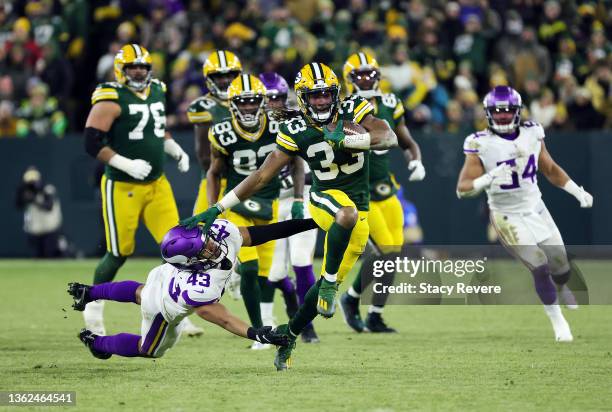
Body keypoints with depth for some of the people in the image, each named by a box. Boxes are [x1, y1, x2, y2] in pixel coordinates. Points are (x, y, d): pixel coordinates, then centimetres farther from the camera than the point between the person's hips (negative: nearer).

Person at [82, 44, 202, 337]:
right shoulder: (111, 100, -13)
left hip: (157, 184, 6)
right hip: (122, 187, -6)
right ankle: (94, 305, 26)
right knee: (119, 253, 3)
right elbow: (92, 143, -18)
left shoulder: (157, 92, 10)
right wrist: (127, 164, -24)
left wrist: (176, 151, 11)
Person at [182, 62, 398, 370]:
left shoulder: (353, 111, -10)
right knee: (347, 214, -40)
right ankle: (330, 281, -24)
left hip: (360, 213, 2)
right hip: (325, 198, -2)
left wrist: (347, 139, -41)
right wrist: (217, 208, -8)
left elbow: (390, 138, -25)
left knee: (328, 284, 4)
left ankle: (289, 333, 24)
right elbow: (262, 176, -5)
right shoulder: (296, 131, -9)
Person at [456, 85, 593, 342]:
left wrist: (578, 191, 2)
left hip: (536, 209, 5)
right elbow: (462, 189, -20)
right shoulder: (481, 145, -16)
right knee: (540, 268, -17)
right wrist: (489, 179, -37)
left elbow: (550, 169, 12)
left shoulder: (532, 134, -3)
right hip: (507, 216, -5)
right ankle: (559, 325, -1)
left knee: (562, 271, 10)